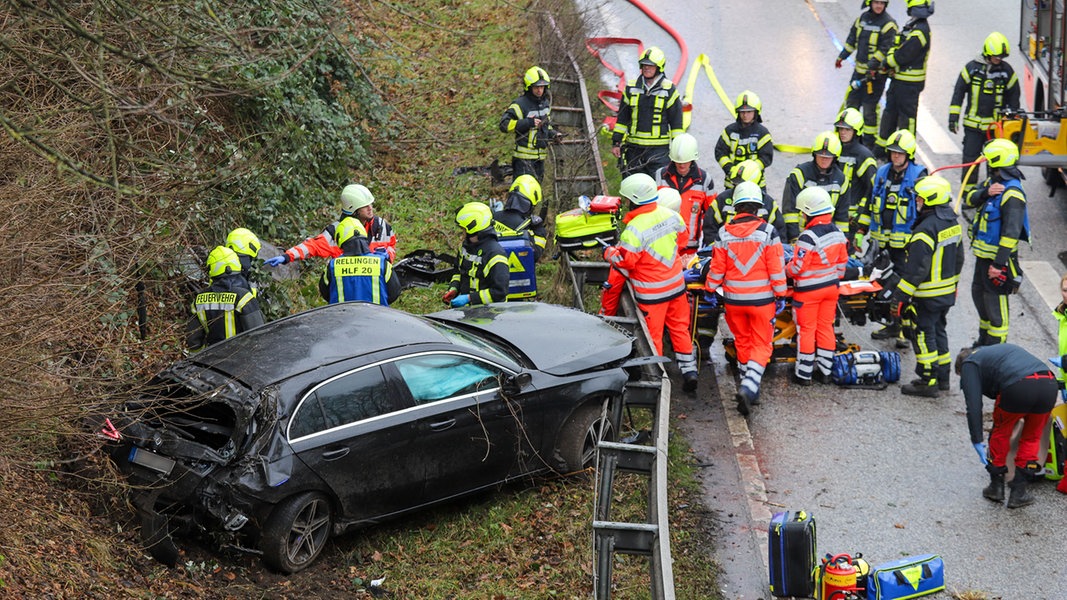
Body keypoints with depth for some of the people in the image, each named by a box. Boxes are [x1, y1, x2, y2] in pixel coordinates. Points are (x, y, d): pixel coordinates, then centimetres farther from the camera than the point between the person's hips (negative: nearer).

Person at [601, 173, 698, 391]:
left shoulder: (635, 228, -24)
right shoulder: (669, 214, -4)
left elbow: (624, 261, -21)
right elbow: (682, 232, 16)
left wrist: (609, 252, -2)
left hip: (651, 291, -6)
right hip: (676, 283, 6)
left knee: (652, 335, 6)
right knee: (679, 328, 17)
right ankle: (689, 370, 18)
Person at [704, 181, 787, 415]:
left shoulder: (725, 233, -5)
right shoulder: (767, 232, -11)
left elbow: (717, 267, 0)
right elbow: (777, 268, -8)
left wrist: (710, 290, 15)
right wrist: (780, 295, 1)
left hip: (733, 299, 2)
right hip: (761, 299, -2)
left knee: (743, 342, 18)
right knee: (761, 345, 5)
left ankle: (749, 389, 26)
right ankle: (749, 387, -13)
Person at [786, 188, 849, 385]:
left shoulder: (809, 237, -25)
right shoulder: (837, 233, -1)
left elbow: (797, 267, -22)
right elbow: (842, 261, 9)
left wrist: (786, 269, -1)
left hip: (808, 290, -7)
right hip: (831, 287, 7)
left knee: (806, 330, 4)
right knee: (826, 328, 15)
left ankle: (803, 374, 11)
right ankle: (825, 371, 21)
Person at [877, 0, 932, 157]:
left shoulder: (920, 31, -20)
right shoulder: (911, 26, 12)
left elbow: (903, 56, -23)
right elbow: (895, 48, 14)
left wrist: (888, 61, -6)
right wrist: (891, 57, -6)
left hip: (909, 83, -10)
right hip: (899, 79, 10)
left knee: (907, 116, 0)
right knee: (890, 111, 18)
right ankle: (882, 147, 30)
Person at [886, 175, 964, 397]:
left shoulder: (926, 229, -23)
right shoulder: (952, 224, 7)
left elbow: (916, 269, -24)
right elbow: (958, 258, 17)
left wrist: (901, 295, -18)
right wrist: (953, 284, 27)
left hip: (928, 295, -9)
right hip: (947, 292, 9)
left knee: (923, 334, -2)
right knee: (939, 330, 19)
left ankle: (928, 381, 1)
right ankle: (942, 376, 26)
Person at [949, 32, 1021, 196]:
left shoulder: (1007, 71, 2)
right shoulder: (972, 68, -2)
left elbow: (1013, 95, 12)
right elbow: (958, 92, 3)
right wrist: (953, 117, -1)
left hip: (997, 125, 1)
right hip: (973, 123, -1)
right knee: (970, 159, -1)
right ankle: (968, 193, 8)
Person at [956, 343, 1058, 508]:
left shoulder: (969, 364, 20)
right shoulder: (1004, 348, 41)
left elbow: (974, 406, 8)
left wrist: (977, 441, 9)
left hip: (1019, 388, -5)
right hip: (1049, 384, 5)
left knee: (1001, 432, 20)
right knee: (1031, 438, 22)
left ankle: (996, 486, 26)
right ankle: (1019, 491, 23)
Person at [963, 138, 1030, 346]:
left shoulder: (1012, 194, -24)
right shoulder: (991, 182, 5)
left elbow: (1011, 233, -26)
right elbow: (969, 199, -1)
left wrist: (999, 263, -28)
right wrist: (985, 192, -22)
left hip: (997, 256, -10)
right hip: (983, 253, 10)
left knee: (995, 302, -3)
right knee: (979, 293, 22)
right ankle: (984, 340, 38)